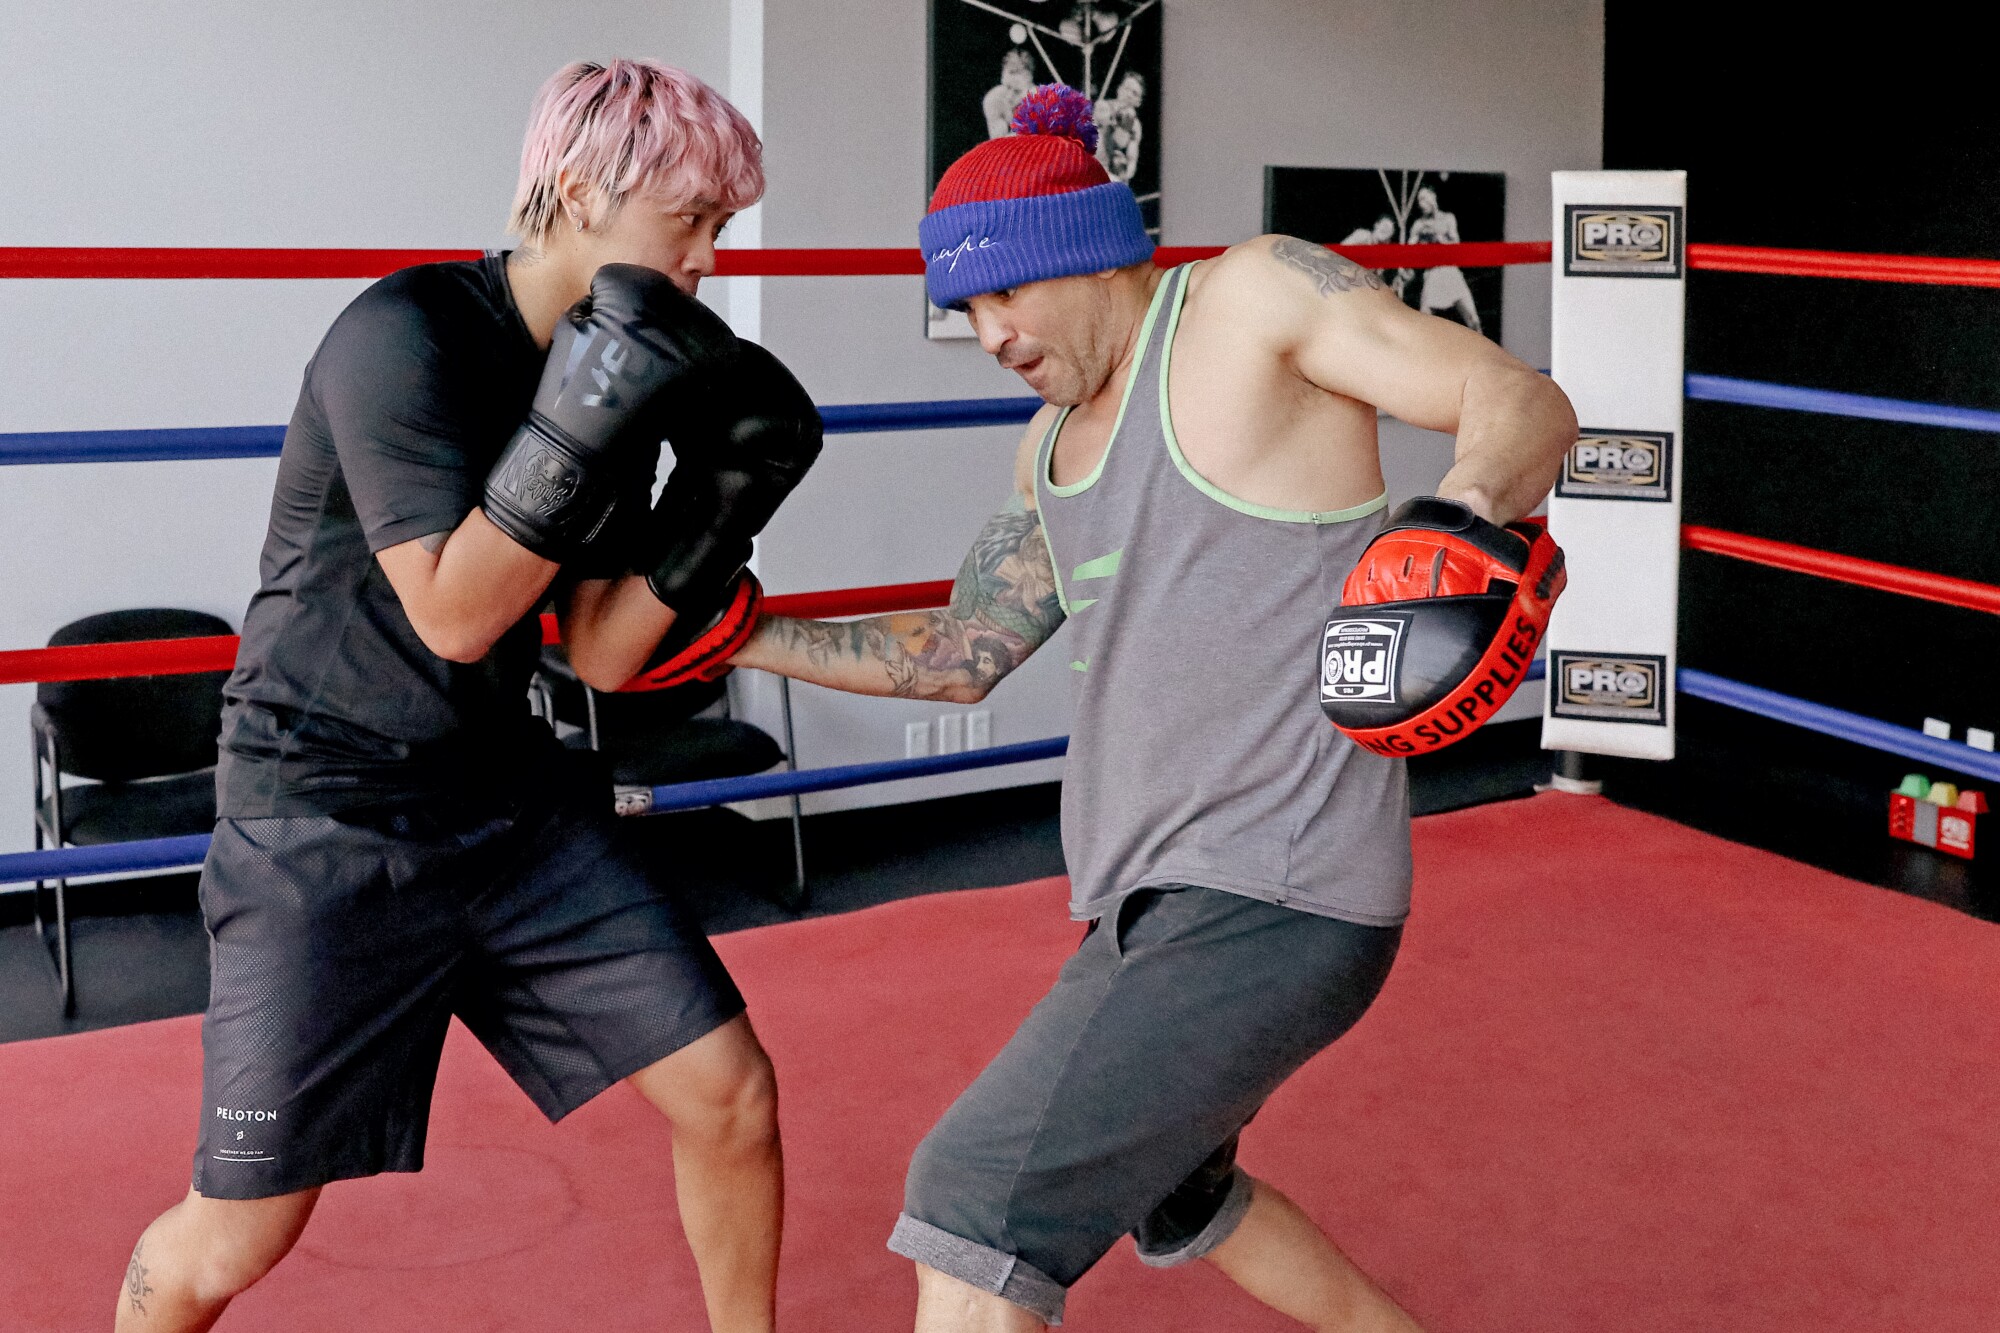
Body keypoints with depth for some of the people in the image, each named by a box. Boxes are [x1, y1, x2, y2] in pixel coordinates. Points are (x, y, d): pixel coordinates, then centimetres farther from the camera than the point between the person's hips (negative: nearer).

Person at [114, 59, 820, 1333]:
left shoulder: (615, 368, 2)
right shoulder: (408, 333, -19)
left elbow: (604, 653, 3)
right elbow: (452, 613, -23)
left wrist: (721, 500, -10)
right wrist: (583, 430, -30)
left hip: (508, 799, 7)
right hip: (328, 826, -6)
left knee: (732, 1093, 2)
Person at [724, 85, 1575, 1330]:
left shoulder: (1257, 294, -7)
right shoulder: (1057, 444, 16)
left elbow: (1526, 405, -14)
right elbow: (955, 658, 22)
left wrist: (1466, 509, -37)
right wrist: (732, 636, 15)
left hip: (1274, 906, -10)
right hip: (1165, 900, 10)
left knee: (981, 1194, -14)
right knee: (1173, 1195, 30)